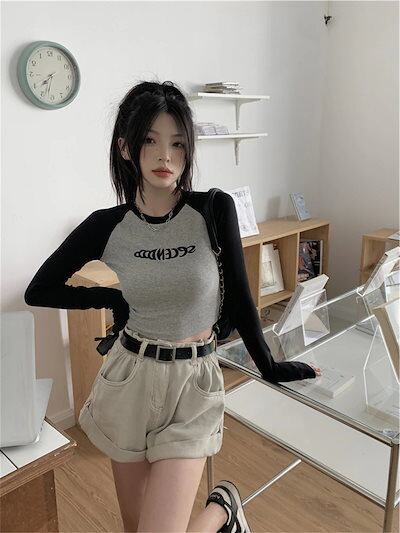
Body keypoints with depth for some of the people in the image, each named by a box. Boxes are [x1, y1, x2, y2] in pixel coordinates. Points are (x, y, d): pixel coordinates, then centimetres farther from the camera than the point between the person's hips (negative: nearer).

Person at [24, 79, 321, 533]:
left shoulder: (214, 209, -11)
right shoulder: (107, 225, -7)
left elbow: (238, 294, -1)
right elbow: (38, 291, 4)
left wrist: (268, 366, 5)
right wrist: (116, 299, -3)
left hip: (193, 382, -2)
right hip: (129, 379, 3)